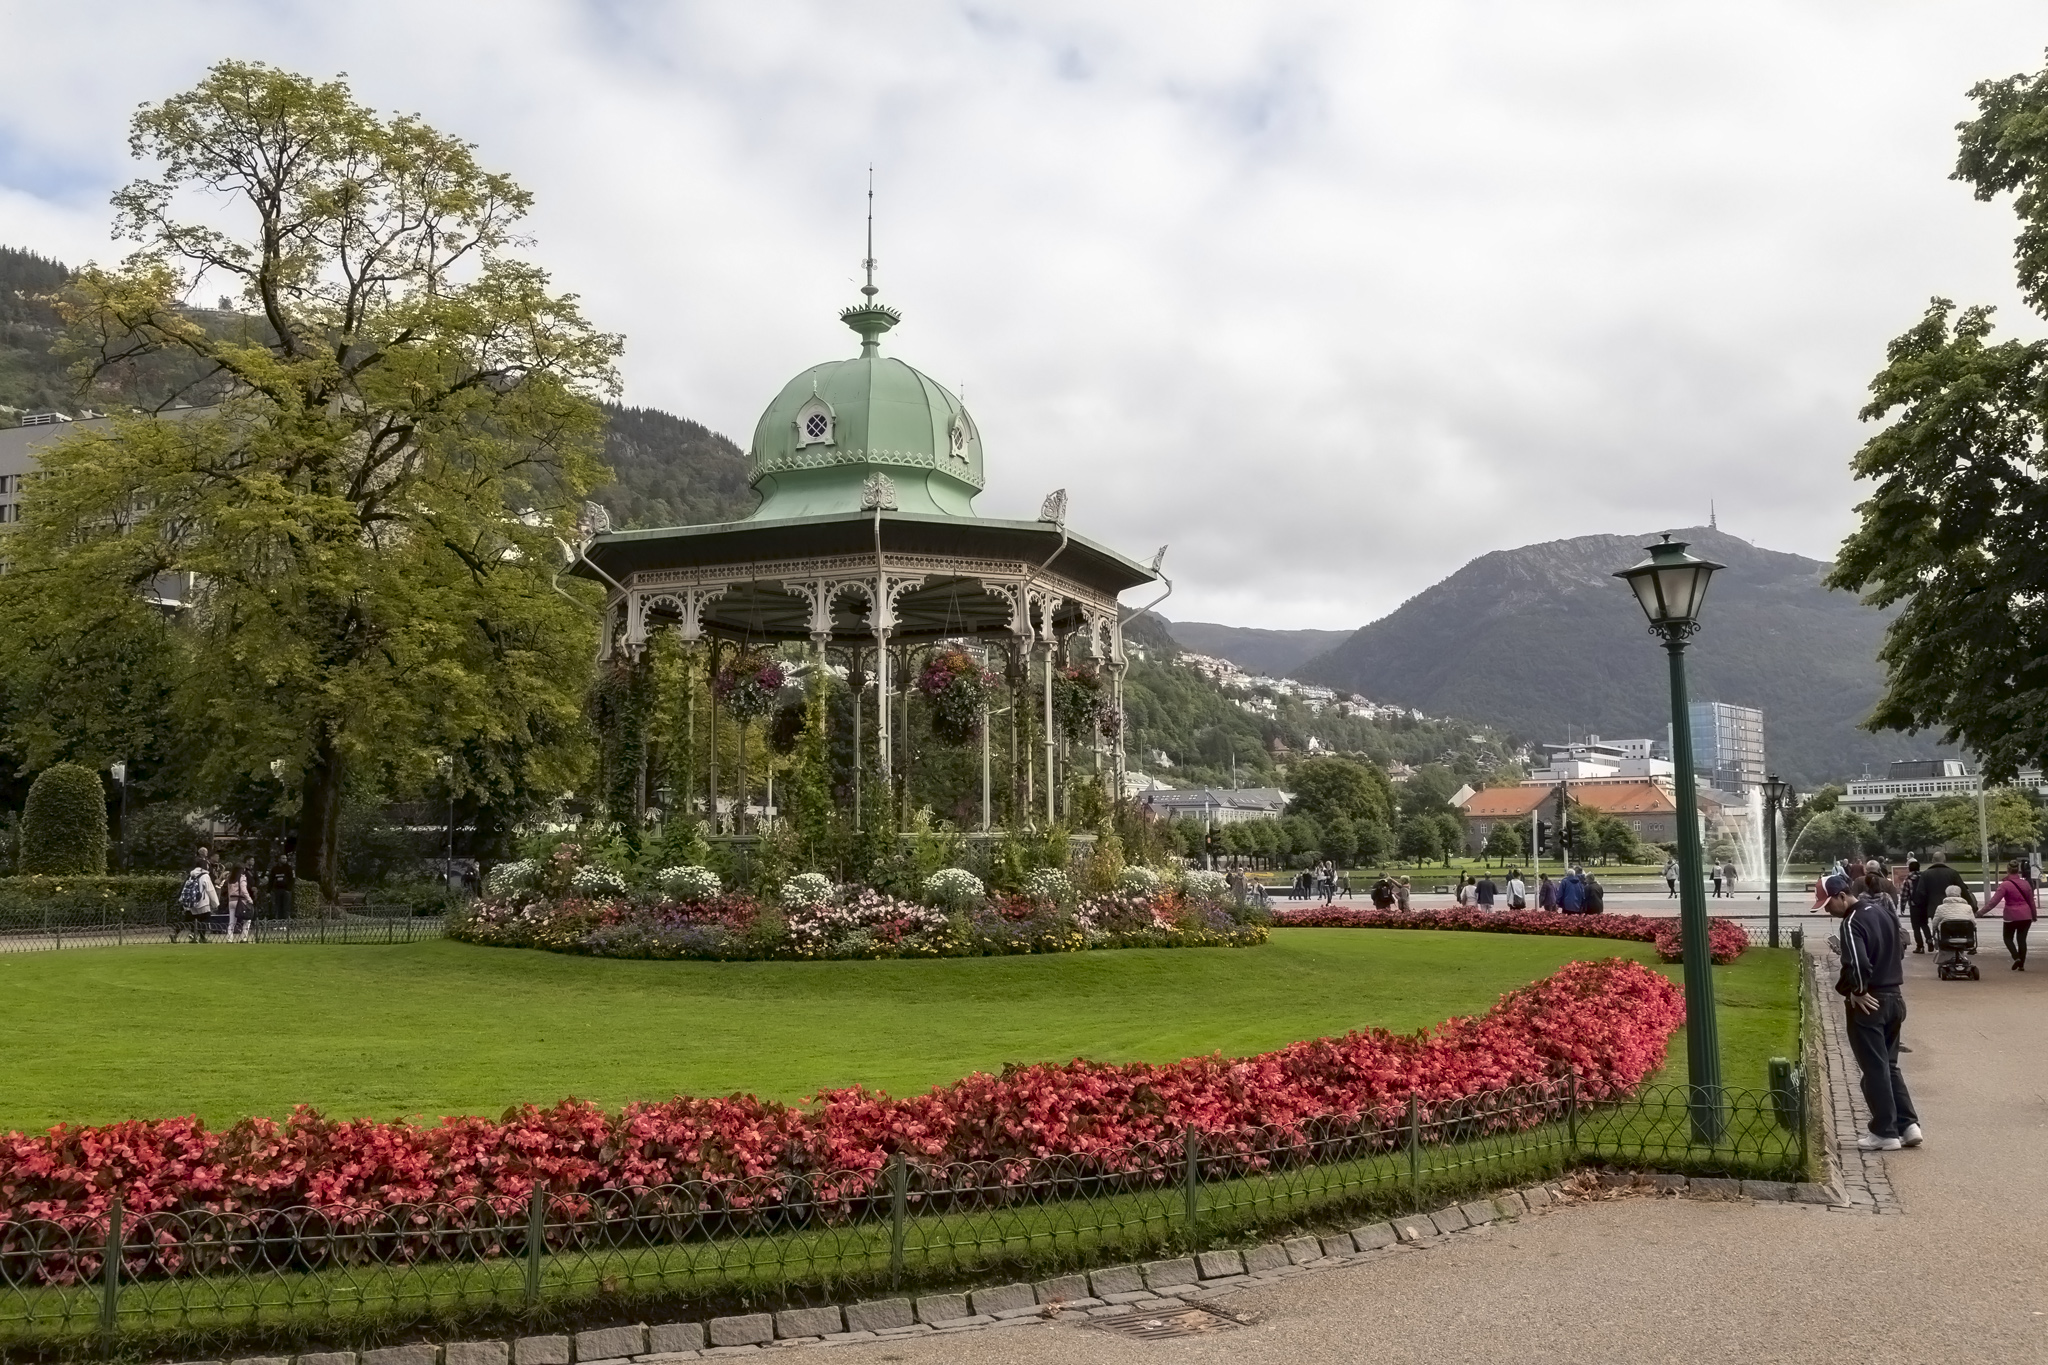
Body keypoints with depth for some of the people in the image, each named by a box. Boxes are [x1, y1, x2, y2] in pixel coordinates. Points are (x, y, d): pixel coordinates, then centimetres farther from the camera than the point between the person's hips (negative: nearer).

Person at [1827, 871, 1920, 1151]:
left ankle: (1885, 1132, 7)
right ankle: (1908, 1124, 15)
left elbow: (1857, 964, -30)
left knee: (1874, 1068, 2)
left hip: (1868, 1004, -8)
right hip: (1895, 998, 8)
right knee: (1890, 1065, 18)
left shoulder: (1852, 922, -19)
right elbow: (1900, 947, 18)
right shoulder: (1884, 912, 9)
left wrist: (1855, 991, -13)